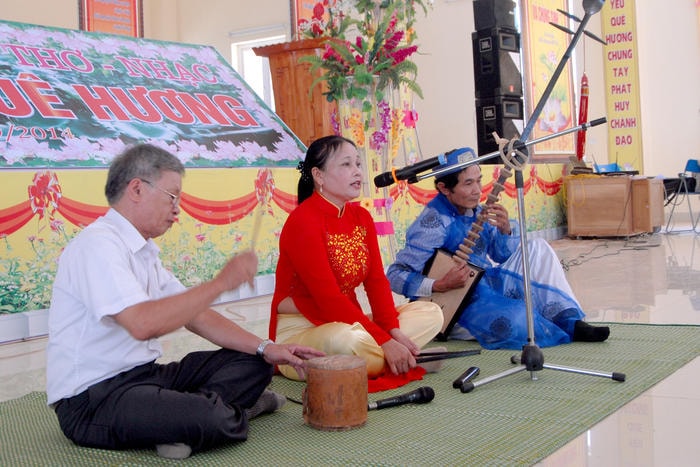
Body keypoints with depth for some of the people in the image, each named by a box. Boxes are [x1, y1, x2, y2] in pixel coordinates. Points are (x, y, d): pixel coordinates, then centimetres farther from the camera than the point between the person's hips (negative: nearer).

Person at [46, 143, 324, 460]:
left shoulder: (144, 252, 15)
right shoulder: (98, 244, -17)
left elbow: (196, 316, 14)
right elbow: (143, 324, -31)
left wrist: (265, 349, 4)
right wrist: (222, 282, -23)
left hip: (144, 375, 10)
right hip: (92, 398, -9)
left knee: (253, 362, 5)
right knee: (209, 419, -31)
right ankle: (226, 413, 0)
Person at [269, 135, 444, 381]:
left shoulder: (362, 217, 9)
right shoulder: (303, 221, -17)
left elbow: (377, 281, 3)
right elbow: (328, 297, -23)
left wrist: (393, 331, -15)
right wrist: (384, 342, -25)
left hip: (348, 322, 9)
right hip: (301, 331, -8)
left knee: (431, 313, 0)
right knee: (348, 340, -41)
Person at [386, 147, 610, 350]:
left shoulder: (476, 212, 3)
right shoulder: (434, 222, -21)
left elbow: (503, 256, 10)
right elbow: (395, 275, -22)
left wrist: (506, 229, -10)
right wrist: (440, 286, -31)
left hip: (488, 284, 9)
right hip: (456, 307, -8)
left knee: (537, 248, 0)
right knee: (515, 319, -35)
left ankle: (571, 320, -6)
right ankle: (567, 331, -4)